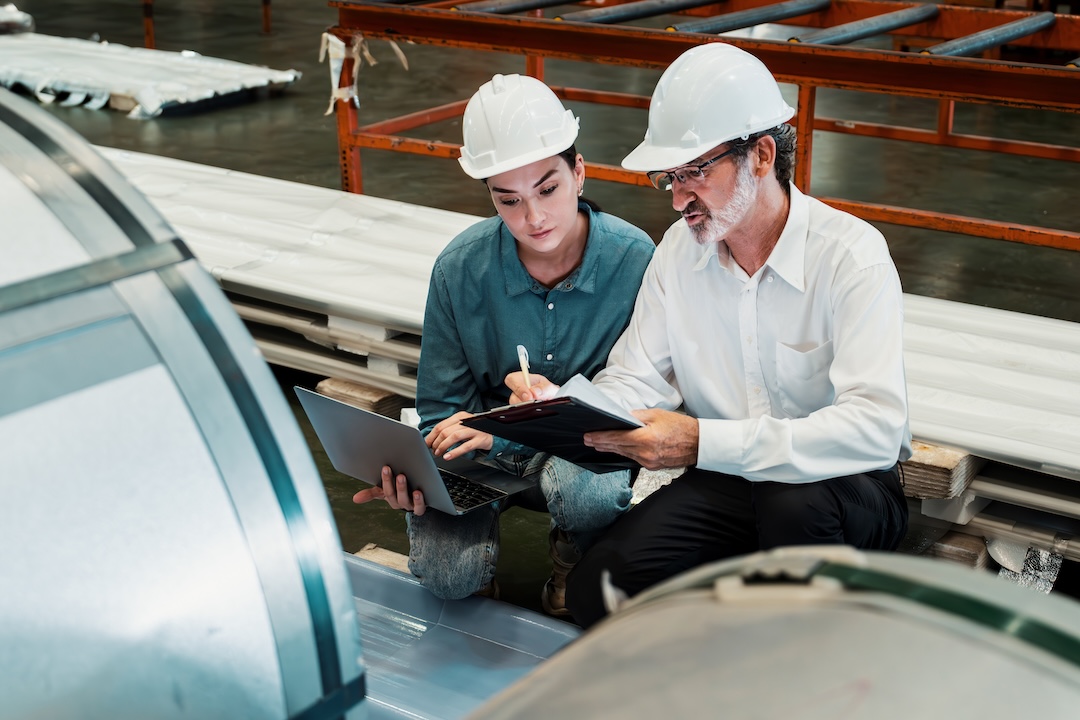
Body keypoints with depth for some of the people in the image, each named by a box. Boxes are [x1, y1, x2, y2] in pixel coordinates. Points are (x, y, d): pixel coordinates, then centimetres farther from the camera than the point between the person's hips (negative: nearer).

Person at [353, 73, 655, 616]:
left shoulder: (634, 260, -17)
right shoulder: (460, 268, -10)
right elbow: (443, 408, 0)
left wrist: (507, 430, -27)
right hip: (485, 454, 2)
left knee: (585, 488, -37)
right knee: (445, 576, -23)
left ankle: (574, 566, 0)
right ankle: (486, 527, 15)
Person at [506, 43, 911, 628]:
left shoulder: (852, 255, -19)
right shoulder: (680, 249, 0)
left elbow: (874, 427, -32)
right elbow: (636, 382, -1)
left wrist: (704, 442, -39)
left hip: (845, 485, -4)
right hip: (725, 481, 4)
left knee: (793, 503, -39)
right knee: (596, 590, -17)